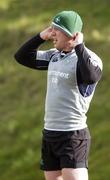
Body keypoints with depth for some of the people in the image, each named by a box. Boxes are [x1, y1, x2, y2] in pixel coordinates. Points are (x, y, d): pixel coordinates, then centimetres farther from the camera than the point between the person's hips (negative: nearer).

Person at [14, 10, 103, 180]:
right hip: (49, 133, 8)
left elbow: (91, 76, -35)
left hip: (73, 135, -8)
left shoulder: (87, 57, -12)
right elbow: (22, 57, 20)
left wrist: (79, 45, -24)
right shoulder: (54, 56, 11)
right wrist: (41, 36, 7)